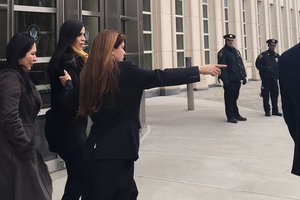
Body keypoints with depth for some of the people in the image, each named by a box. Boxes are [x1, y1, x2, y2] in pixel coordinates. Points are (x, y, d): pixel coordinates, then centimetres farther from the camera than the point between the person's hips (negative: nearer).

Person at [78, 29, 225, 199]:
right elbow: (161, 77, -11)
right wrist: (200, 70, -3)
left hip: (97, 148, 6)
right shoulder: (124, 71, -14)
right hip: (117, 149, -6)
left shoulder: (91, 74, 5)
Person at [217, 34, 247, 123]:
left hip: (237, 79, 7)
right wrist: (225, 79, -20)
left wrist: (244, 76, 13)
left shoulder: (236, 51, 17)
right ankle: (230, 117, 7)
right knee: (229, 98, 0)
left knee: (235, 98, 14)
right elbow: (222, 67, -13)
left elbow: (241, 64, 19)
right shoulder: (222, 52, -7)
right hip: (229, 80, -7)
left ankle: (236, 115, 23)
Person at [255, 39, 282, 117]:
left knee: (275, 94, 7)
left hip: (274, 78, 5)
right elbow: (258, 65, -8)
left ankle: (275, 110, 15)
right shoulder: (263, 55, -4)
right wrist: (266, 68, -17)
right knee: (266, 95, -1)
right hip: (266, 78, -5)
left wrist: (277, 74, 3)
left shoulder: (277, 56, 12)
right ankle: (267, 111, 8)